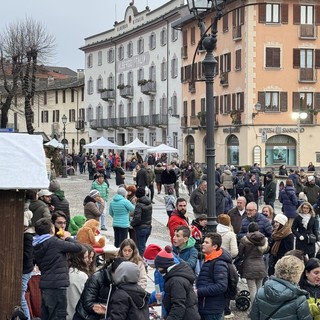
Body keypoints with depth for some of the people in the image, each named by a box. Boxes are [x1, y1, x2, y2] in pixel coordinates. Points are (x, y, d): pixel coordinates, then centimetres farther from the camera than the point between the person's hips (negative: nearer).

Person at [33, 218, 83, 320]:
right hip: (57, 285, -8)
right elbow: (78, 247, -13)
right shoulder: (54, 242, -15)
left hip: (44, 284, 8)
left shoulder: (36, 246, 8)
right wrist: (67, 238, 6)